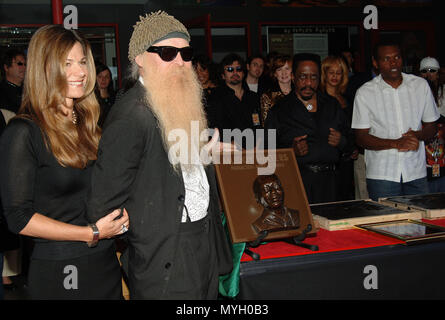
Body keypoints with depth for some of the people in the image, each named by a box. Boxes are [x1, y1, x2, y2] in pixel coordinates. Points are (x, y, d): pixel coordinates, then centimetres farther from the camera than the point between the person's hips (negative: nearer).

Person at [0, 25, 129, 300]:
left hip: (106, 263, 6)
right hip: (58, 270, -6)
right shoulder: (23, 133, -13)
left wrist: (121, 216, 0)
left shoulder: (88, 124, 9)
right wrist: (92, 233, -16)